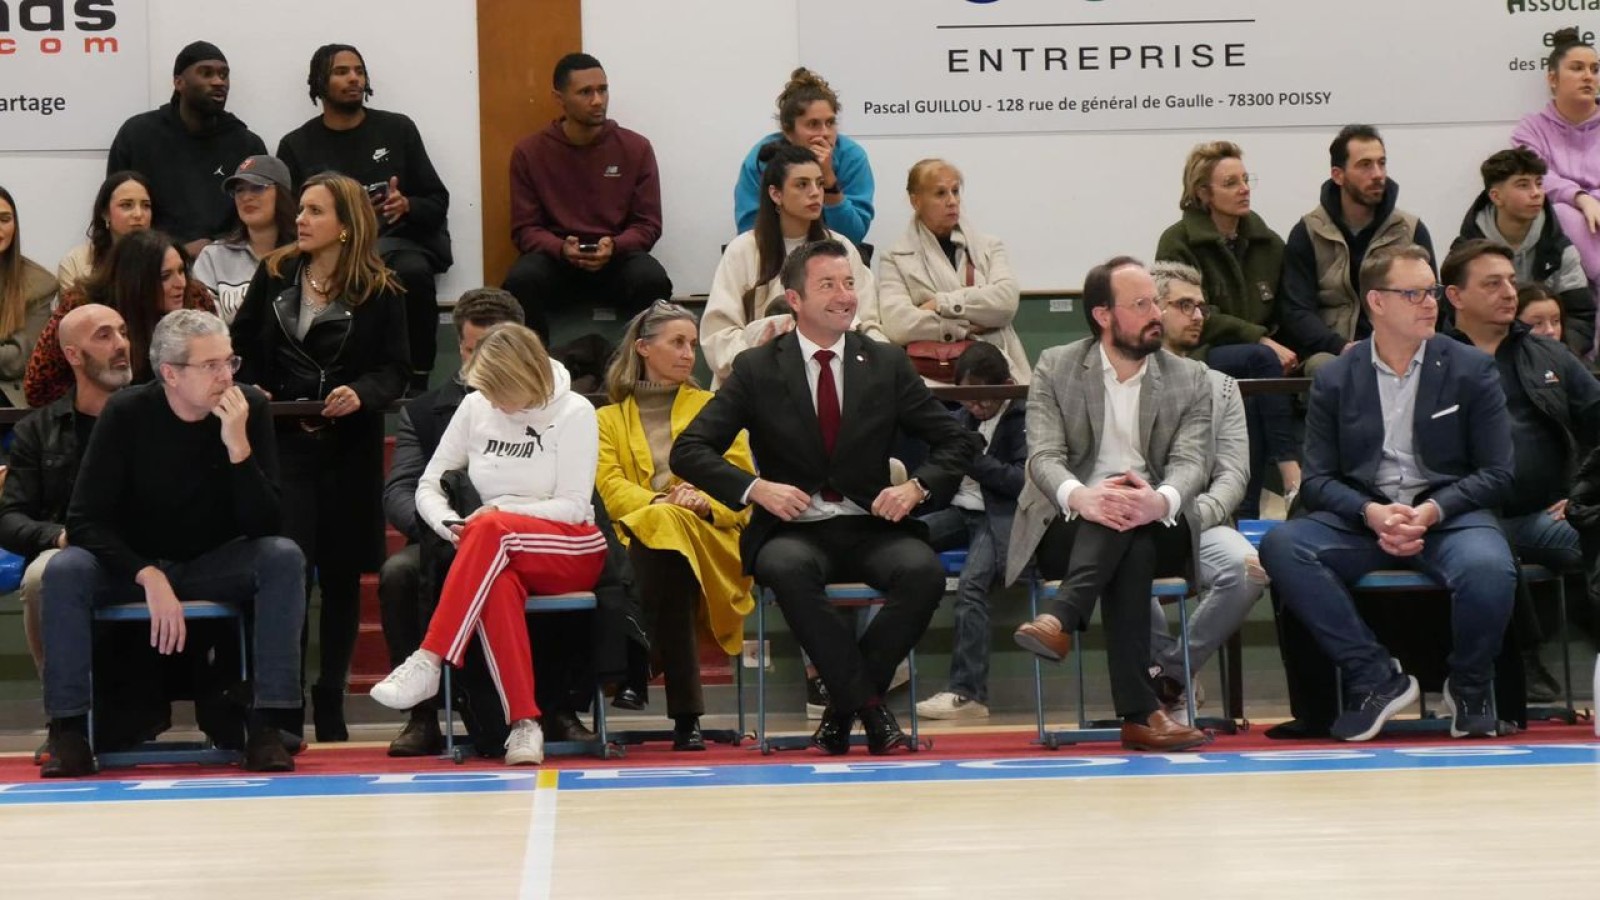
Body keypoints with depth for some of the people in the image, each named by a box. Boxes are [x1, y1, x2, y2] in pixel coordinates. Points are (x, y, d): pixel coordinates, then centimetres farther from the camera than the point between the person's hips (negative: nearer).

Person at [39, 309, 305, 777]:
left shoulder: (250, 408, -14)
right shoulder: (126, 414, -15)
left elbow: (265, 527, -17)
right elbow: (84, 521, -17)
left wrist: (239, 447, -31)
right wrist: (150, 577, -30)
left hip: (218, 565, 1)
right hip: (134, 565, -1)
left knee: (284, 558, -28)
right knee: (65, 570, -30)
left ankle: (268, 727, -29)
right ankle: (69, 730, -22)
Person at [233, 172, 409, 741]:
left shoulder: (379, 292, -2)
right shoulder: (275, 276, 5)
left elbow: (395, 370, -3)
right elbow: (242, 345, 10)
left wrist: (362, 393, -22)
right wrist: (249, 390, -8)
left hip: (349, 447, 0)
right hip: (281, 442, 0)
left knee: (341, 573, 8)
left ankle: (330, 701, 20)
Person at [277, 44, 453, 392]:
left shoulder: (397, 129, 12)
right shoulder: (297, 145, 12)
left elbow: (438, 203, 12)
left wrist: (407, 205, -11)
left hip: (396, 239, 1)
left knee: (413, 272, -36)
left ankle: (417, 381, -25)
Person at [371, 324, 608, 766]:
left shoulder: (574, 413, -5)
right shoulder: (475, 408, 6)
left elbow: (574, 505, -9)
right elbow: (428, 485, 9)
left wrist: (502, 510, -19)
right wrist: (448, 524, -13)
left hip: (571, 550, -2)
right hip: (495, 554, 3)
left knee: (491, 530, -36)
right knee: (496, 586, -38)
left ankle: (427, 663, -39)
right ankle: (523, 722, -42)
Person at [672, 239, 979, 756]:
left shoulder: (887, 365, 10)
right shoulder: (757, 369, 5)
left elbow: (958, 441, 13)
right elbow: (688, 452, 0)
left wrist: (917, 487, -8)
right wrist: (755, 488, -17)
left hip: (871, 527, 2)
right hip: (794, 530, -2)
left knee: (924, 571, -31)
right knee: (786, 568, -38)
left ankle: (842, 707, -15)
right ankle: (870, 708, -26)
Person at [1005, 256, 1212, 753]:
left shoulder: (1189, 380, 8)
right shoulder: (1055, 369, 5)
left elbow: (1189, 464, -7)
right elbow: (1044, 457, -9)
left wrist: (1160, 502, -34)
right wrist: (1080, 496, -36)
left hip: (1155, 532, 1)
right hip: (1069, 529, -1)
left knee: (1130, 528, -37)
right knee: (1130, 549, -36)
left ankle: (1060, 620, -47)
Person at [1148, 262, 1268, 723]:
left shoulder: (1221, 387, 22)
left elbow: (1233, 474, 10)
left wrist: (1196, 513, -11)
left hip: (1199, 525, 3)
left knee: (1246, 568, -32)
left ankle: (1168, 678, -13)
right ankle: (1180, 679, -15)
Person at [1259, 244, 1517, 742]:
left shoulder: (1472, 370, 5)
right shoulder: (1335, 379, 8)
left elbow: (1497, 475, 1)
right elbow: (1317, 480, 4)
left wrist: (1432, 511, -15)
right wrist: (1371, 513, -17)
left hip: (1448, 513, -2)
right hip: (1360, 519, 2)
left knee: (1488, 568, -36)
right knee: (1282, 545, -28)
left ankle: (1469, 686, -4)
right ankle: (1377, 679, -19)